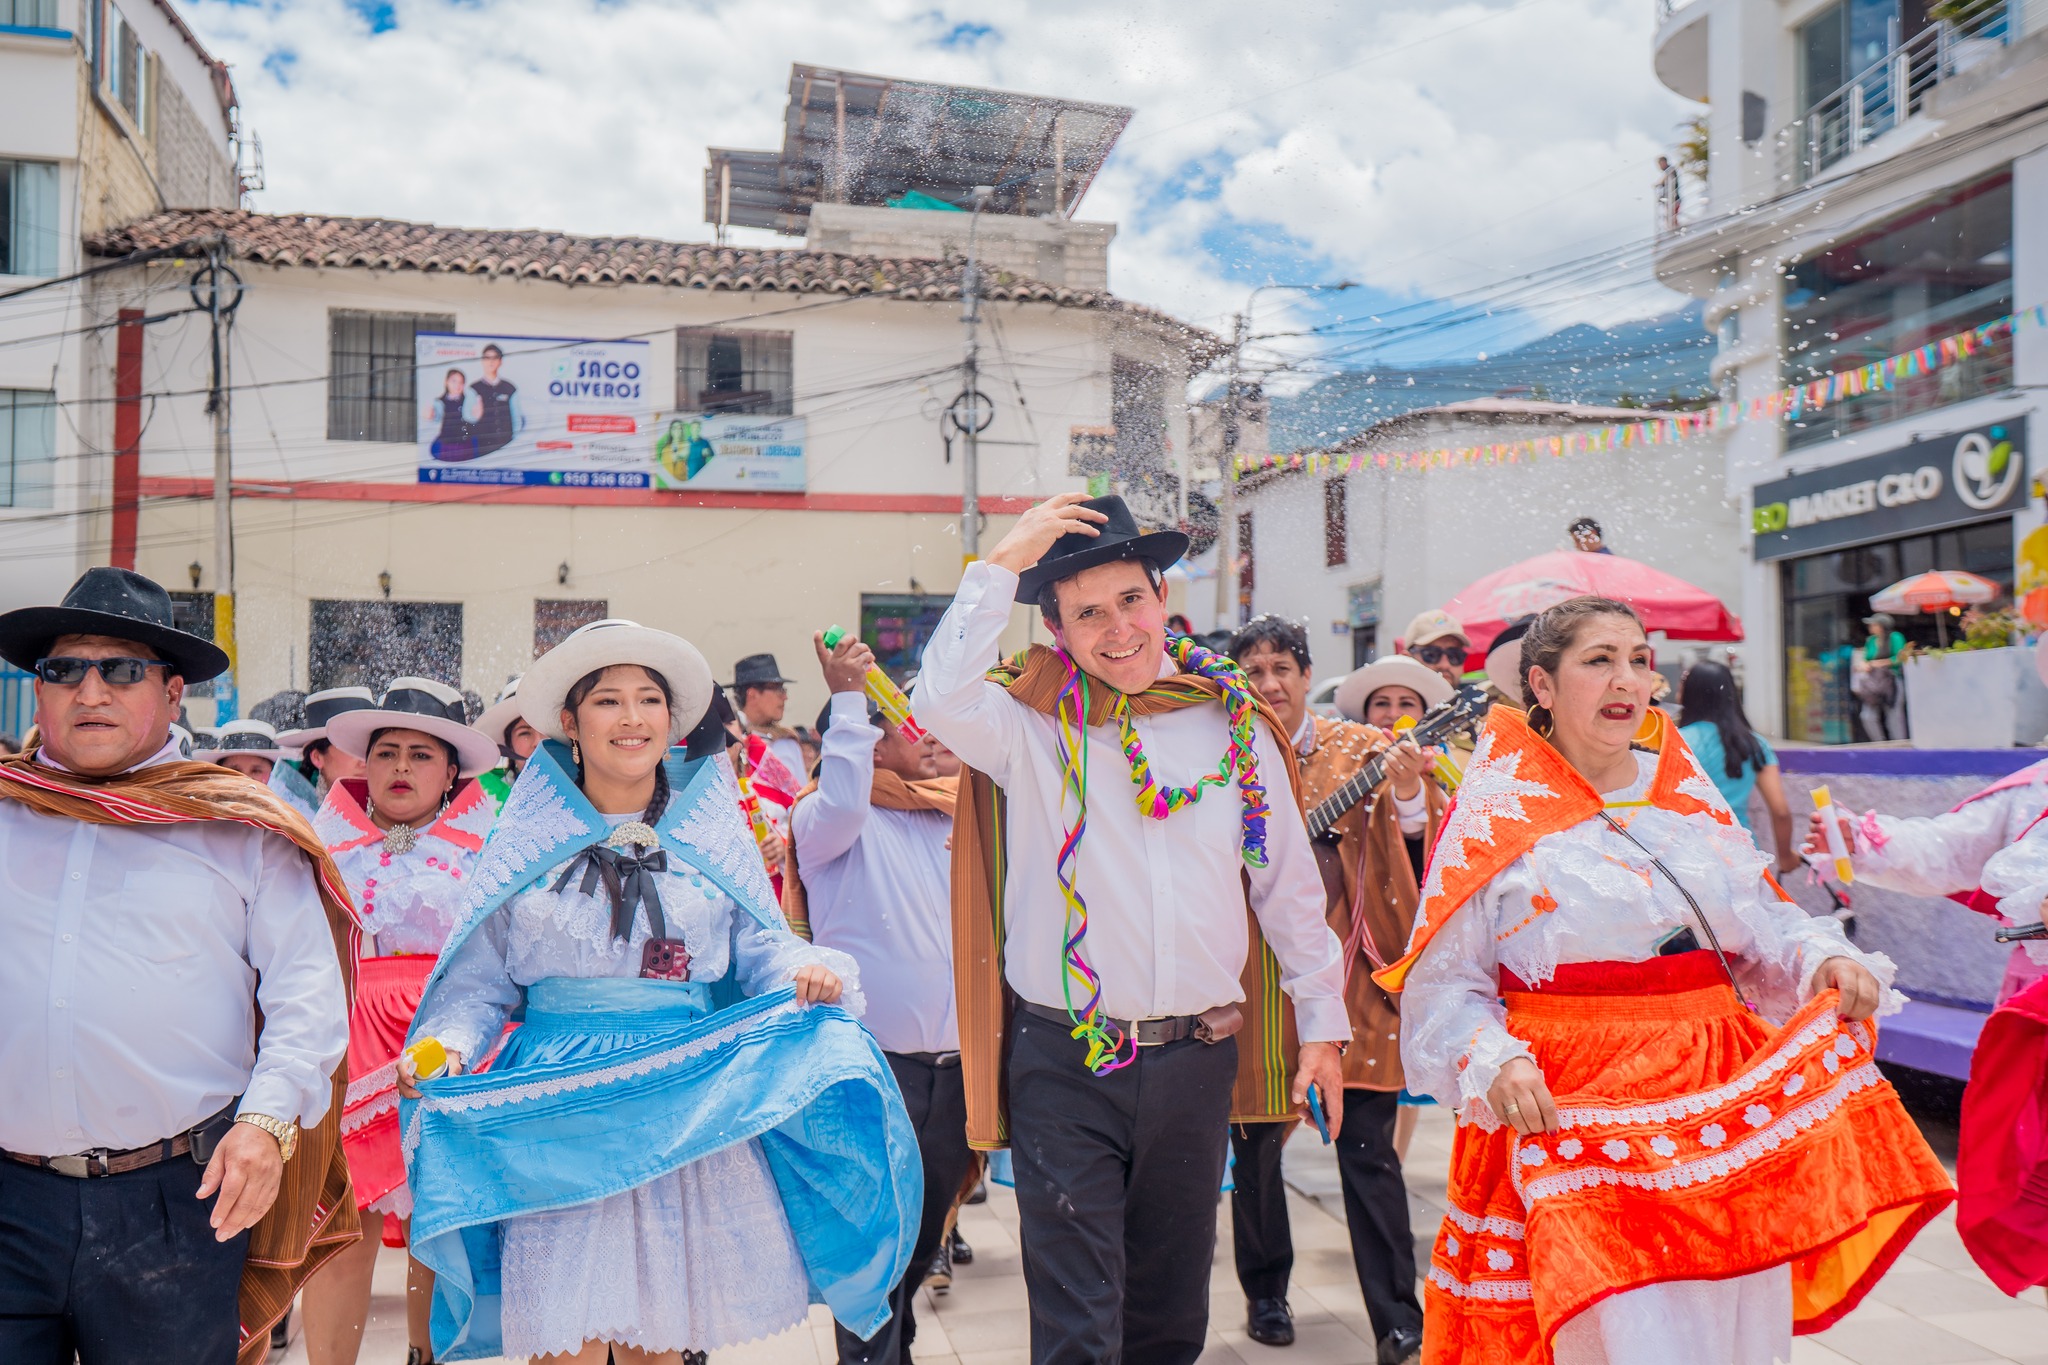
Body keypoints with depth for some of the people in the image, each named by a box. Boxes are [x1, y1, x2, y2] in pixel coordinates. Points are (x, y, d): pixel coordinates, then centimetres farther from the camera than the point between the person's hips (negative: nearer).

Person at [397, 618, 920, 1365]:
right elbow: (481, 977, 6)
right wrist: (444, 1045, -11)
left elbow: (761, 948, 6)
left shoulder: (712, 835, 8)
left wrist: (807, 973, -15)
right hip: (559, 1116, -1)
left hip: (689, 1104, 1)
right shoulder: (526, 842, 6)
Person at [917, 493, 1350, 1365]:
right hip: (1065, 1061, -3)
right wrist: (1000, 565, -19)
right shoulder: (1032, 729, -4)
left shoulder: (1235, 726, 4)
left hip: (1197, 1061, 4)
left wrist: (1322, 1023, 11)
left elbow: (1289, 883, 11)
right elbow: (942, 700, -26)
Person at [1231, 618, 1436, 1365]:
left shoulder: (1360, 749, 2)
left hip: (1343, 969, -1)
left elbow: (1406, 856, -4)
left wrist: (1408, 795, -23)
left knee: (1367, 1143, -1)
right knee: (1254, 1138, 11)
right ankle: (1266, 1295, 29)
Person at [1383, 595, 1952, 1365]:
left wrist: (1825, 959, -3)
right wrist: (1493, 1061, -20)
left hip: (1720, 1102, 5)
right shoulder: (1497, 814, -3)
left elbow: (1765, 927, 16)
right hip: (1572, 1112, -5)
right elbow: (1442, 983, -4)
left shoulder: (1690, 795, 12)